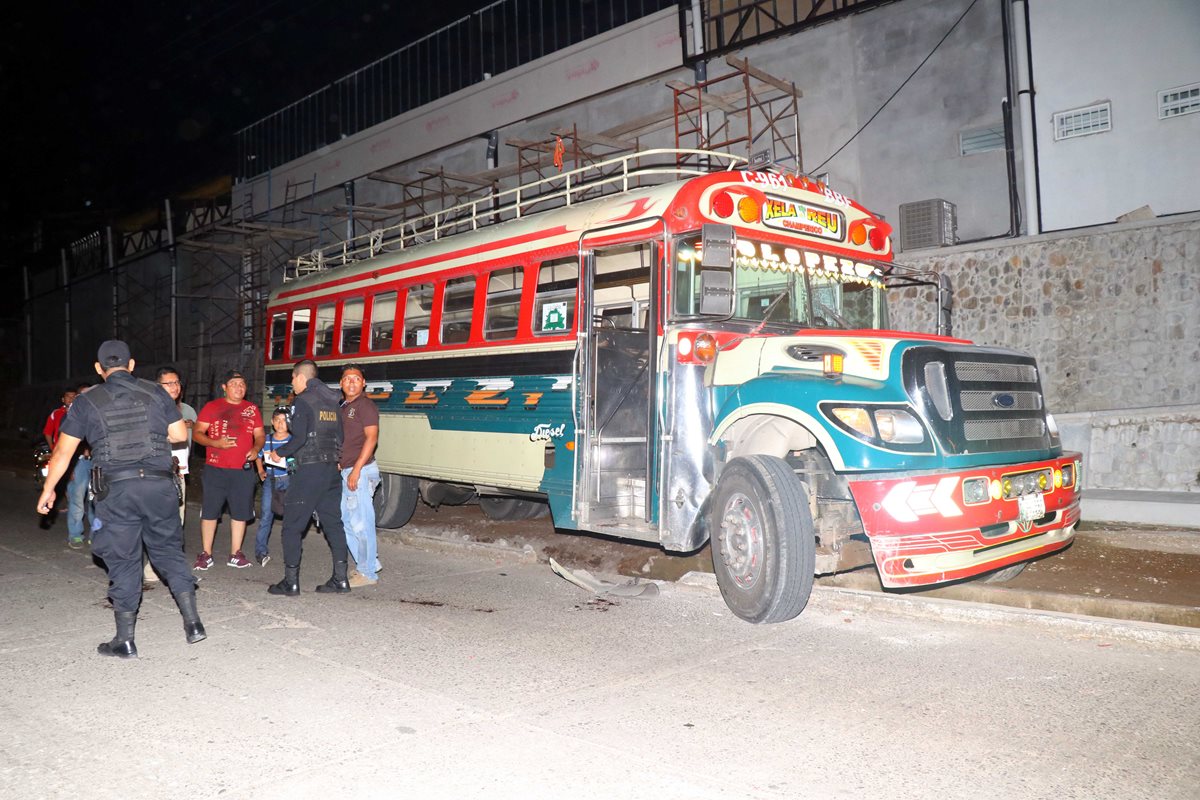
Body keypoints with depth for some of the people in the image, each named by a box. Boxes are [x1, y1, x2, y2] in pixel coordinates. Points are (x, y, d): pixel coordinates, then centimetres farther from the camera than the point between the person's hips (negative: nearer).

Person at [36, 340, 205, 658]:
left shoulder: (87, 402, 4)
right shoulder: (155, 393, 5)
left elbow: (63, 452, 8)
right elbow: (180, 434, 8)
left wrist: (48, 489, 19)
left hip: (116, 490, -1)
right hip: (159, 485, 1)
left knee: (123, 562, 7)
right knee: (169, 551, 15)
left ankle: (125, 641, 15)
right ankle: (193, 623, 12)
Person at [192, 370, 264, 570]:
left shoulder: (252, 409, 11)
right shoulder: (212, 407, 2)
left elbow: (259, 435, 14)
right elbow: (196, 433, -1)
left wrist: (256, 449, -8)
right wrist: (215, 443, -18)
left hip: (243, 469, 2)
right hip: (215, 469, -2)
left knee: (240, 512, 5)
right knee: (209, 511, 2)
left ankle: (235, 554, 15)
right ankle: (206, 554, 11)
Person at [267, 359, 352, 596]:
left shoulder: (303, 401, -8)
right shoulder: (332, 402, 14)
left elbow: (299, 438, -15)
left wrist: (280, 453, 1)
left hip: (309, 470, -7)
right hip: (332, 470, 7)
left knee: (292, 525, 1)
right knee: (333, 523, 12)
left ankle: (291, 581, 3)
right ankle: (340, 578, 12)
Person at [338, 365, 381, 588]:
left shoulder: (365, 405, -9)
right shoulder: (343, 407, 18)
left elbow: (371, 438, -17)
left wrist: (356, 470, -22)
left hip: (360, 471, -9)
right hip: (345, 472, 9)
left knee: (361, 523, -5)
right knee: (345, 521, 14)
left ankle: (367, 573, 3)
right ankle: (370, 563, 24)